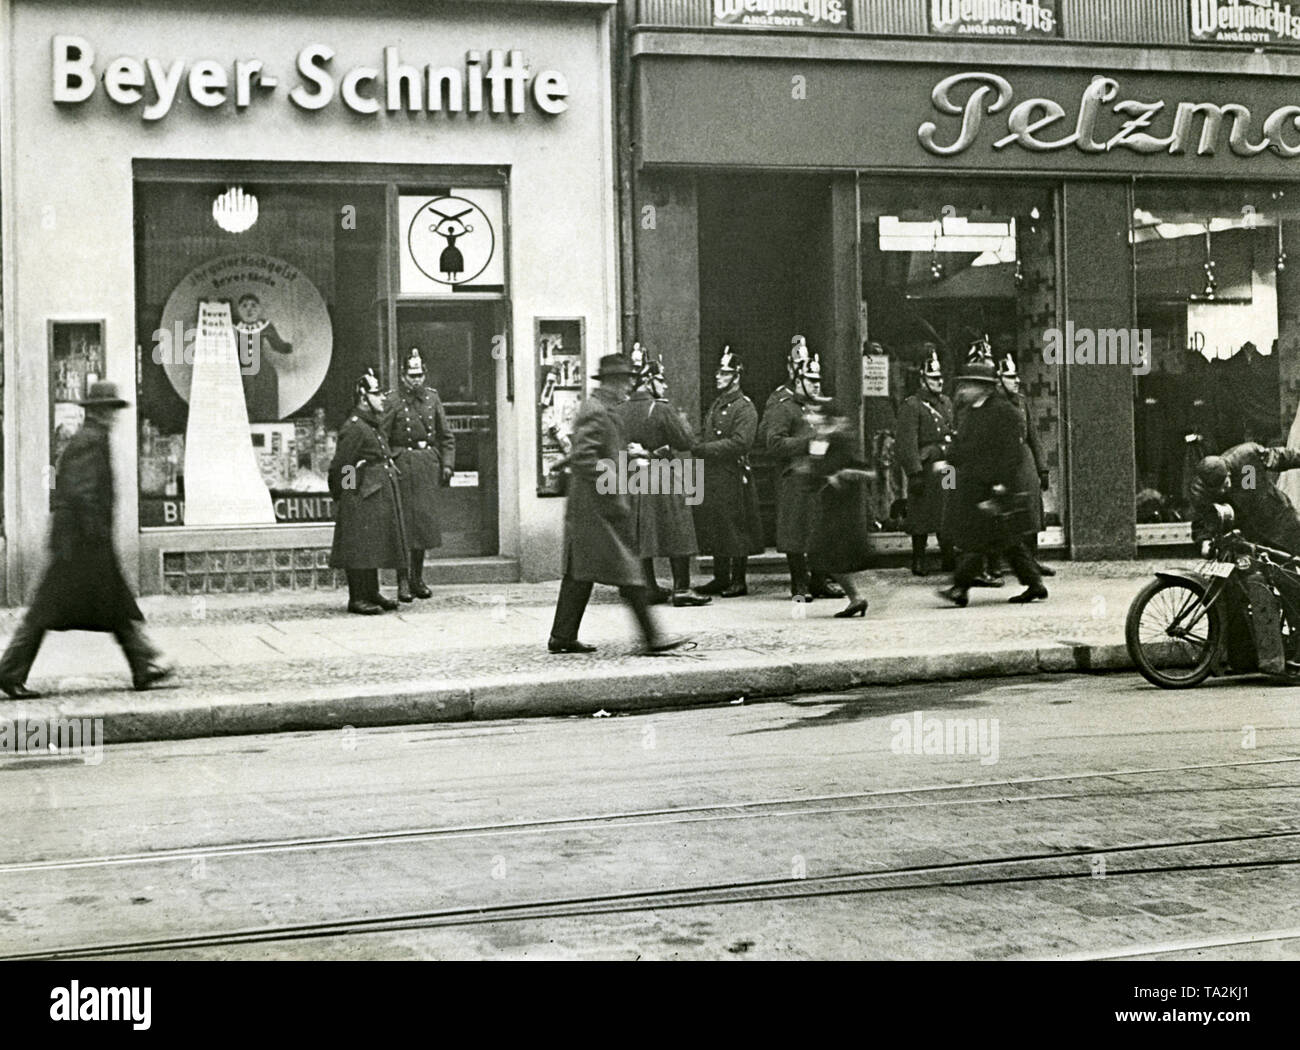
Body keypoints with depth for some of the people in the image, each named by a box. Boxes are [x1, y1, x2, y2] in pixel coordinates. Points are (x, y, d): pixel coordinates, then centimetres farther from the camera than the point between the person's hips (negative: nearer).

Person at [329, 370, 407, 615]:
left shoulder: (375, 424, 15)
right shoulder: (353, 428, -15)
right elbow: (339, 467, -14)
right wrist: (340, 497, -9)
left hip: (379, 495, 10)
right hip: (361, 497, -9)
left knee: (374, 546, 14)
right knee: (359, 547, -5)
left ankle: (372, 593, 22)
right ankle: (357, 598, -1)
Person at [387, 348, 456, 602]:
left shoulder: (432, 397, 10)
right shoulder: (392, 401, -3)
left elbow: (446, 435, 15)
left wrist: (447, 463, 5)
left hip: (428, 462, 5)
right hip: (402, 464, -4)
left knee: (425, 520, 7)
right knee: (403, 523, -5)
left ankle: (418, 578, 18)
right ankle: (403, 581, -2)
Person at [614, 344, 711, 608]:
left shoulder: (620, 411, 3)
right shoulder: (662, 409, -13)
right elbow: (686, 441, -10)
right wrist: (682, 421, 6)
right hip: (663, 480, -6)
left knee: (641, 536, 10)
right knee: (677, 534, 1)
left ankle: (649, 588, 14)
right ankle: (681, 588, 0)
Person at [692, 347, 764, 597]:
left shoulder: (745, 408, -9)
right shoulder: (716, 405, 17)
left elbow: (740, 443, -19)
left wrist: (703, 448, -19)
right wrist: (696, 444, 0)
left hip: (732, 476, -8)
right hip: (711, 476, 8)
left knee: (734, 530, -2)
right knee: (714, 529, 10)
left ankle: (738, 581, 5)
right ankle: (721, 578, 18)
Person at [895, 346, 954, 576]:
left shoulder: (946, 403, 17)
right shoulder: (911, 406, -7)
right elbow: (908, 443, -13)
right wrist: (915, 472, -19)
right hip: (925, 469, -6)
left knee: (948, 516, 8)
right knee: (921, 518, -2)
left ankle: (950, 559, 15)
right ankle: (919, 562, 6)